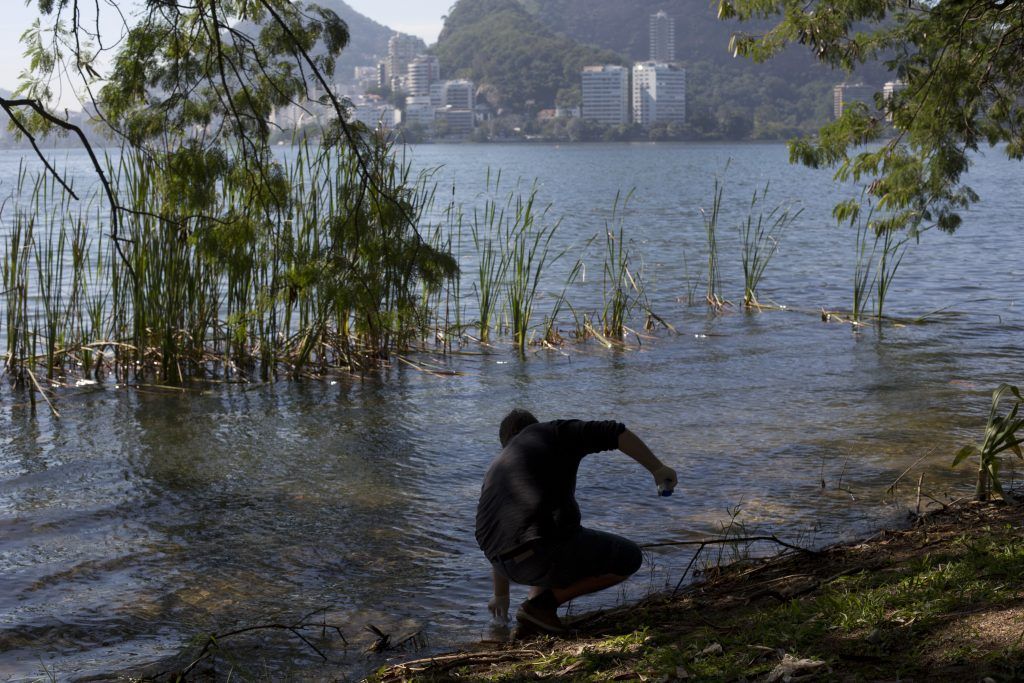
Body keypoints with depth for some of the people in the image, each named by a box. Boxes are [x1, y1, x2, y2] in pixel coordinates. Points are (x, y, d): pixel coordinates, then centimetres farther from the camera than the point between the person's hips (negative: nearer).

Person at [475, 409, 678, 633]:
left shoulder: (497, 471, 28)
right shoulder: (554, 434, 13)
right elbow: (614, 433, -2)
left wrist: (501, 595, 48)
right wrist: (658, 468, 6)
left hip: (511, 564, 7)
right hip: (545, 552, -7)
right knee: (629, 557, 14)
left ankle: (535, 599, 17)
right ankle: (544, 604, 5)